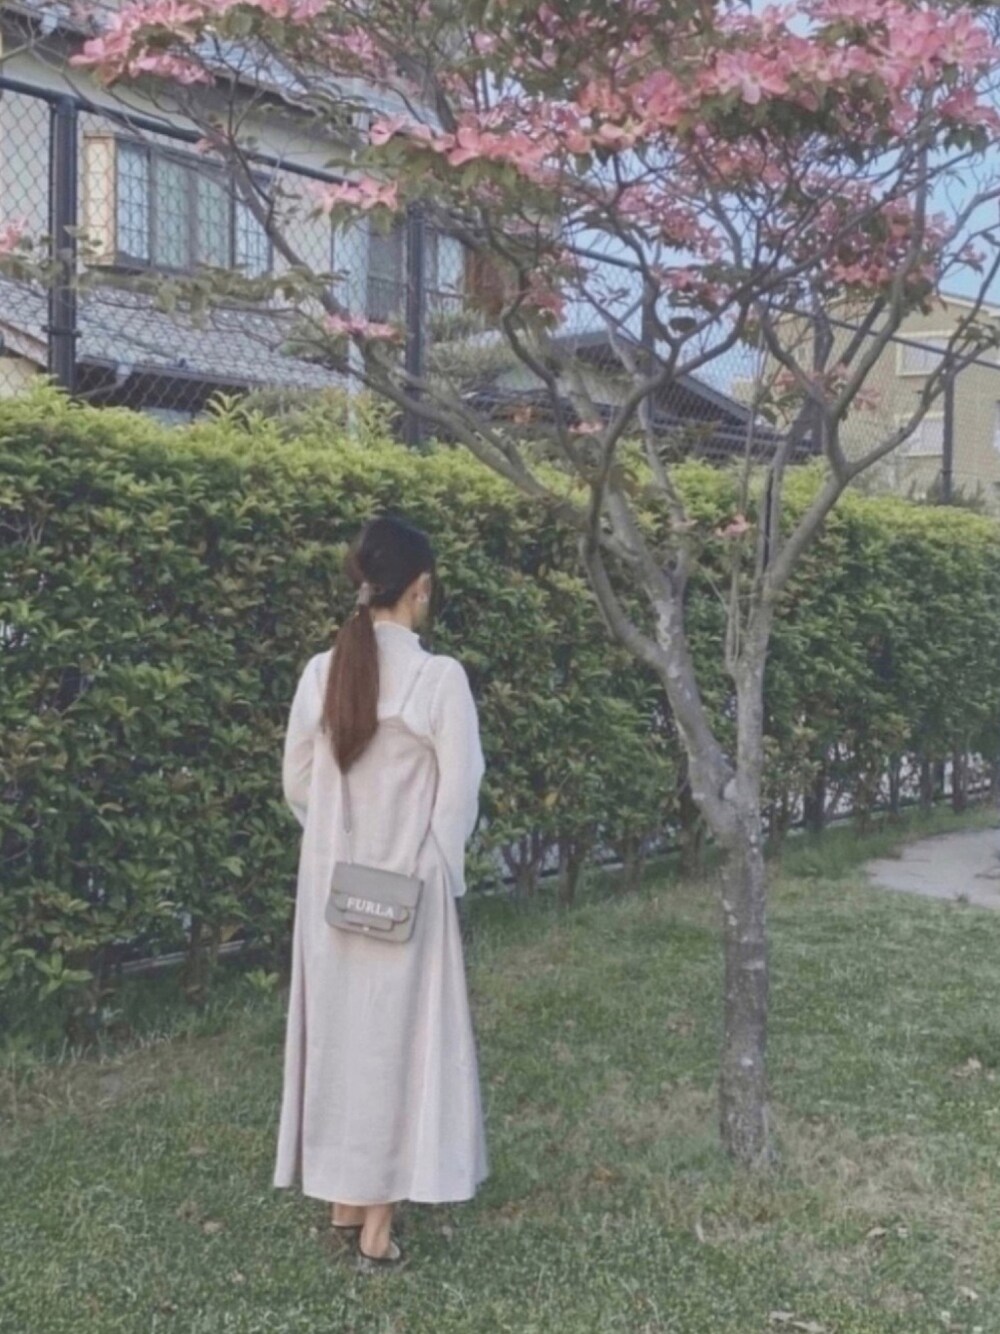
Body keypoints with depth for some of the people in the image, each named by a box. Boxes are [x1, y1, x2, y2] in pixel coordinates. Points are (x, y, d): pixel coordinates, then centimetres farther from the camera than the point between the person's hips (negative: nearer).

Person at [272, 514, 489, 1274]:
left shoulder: (322, 671, -2)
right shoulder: (440, 677, -16)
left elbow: (296, 783, 5)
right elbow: (458, 797, -13)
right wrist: (440, 871, 3)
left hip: (331, 886, 5)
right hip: (406, 889, -4)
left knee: (338, 1031, 16)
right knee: (394, 1038, 6)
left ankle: (344, 1202, 30)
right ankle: (377, 1227, 15)